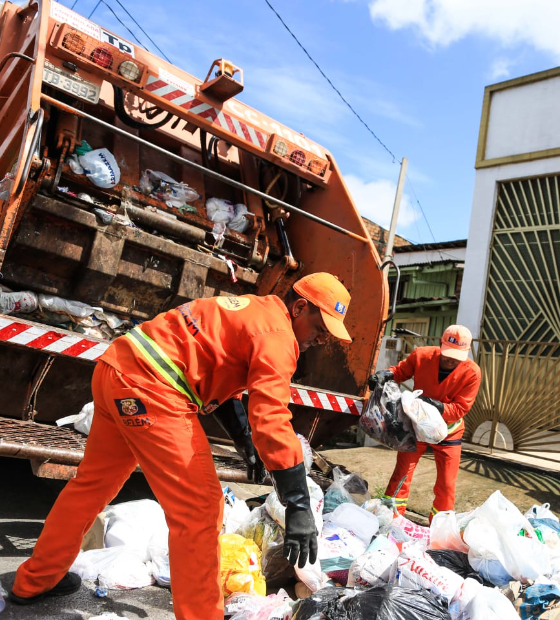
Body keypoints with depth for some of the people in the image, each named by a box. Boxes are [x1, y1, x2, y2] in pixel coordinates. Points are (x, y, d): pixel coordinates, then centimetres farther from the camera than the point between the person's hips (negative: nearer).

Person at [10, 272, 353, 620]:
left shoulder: (252, 310, 20)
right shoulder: (277, 333, -9)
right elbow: (272, 419, -21)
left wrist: (248, 446, 21)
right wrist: (299, 507, -18)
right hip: (150, 388, -11)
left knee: (92, 484, 25)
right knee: (199, 509, -6)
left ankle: (34, 581, 43)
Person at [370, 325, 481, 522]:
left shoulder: (472, 372, -24)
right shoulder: (421, 355, -22)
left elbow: (460, 409, -21)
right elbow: (401, 371, -4)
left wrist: (439, 407, -40)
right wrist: (386, 374, -25)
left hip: (448, 432, 0)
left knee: (446, 484, 9)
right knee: (402, 472, 6)